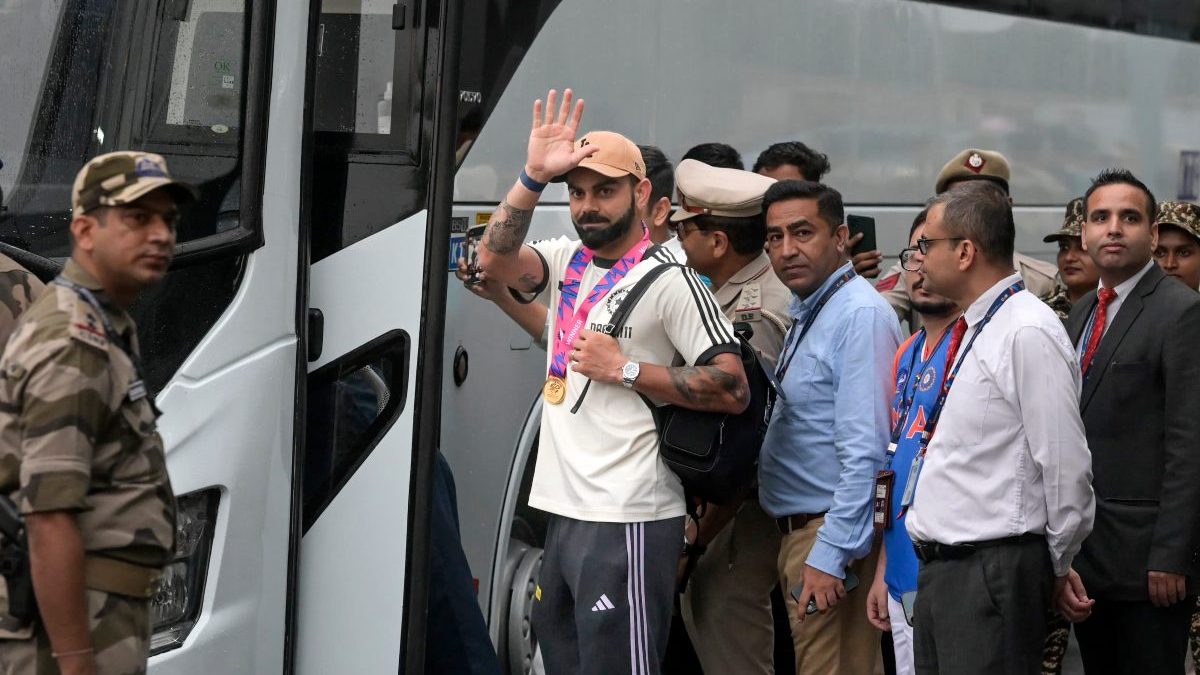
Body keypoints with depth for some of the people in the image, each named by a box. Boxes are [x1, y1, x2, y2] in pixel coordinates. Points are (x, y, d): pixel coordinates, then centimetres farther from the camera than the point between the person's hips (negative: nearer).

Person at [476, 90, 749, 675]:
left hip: (627, 520, -8)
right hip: (562, 510, 8)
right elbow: (494, 259, -6)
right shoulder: (567, 260, 12)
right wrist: (534, 176, -13)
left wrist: (626, 369, -13)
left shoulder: (669, 280, -8)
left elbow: (733, 390, -12)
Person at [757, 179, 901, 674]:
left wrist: (830, 555, -22)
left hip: (834, 538, -10)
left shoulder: (860, 316, -16)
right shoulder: (804, 313, 14)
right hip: (798, 531, 10)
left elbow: (865, 452, -22)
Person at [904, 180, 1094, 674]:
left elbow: (1066, 466, -15)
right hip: (939, 570, 9)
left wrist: (1055, 566, -4)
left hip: (993, 573, -9)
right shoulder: (968, 332, 16)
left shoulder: (1029, 334, -15)